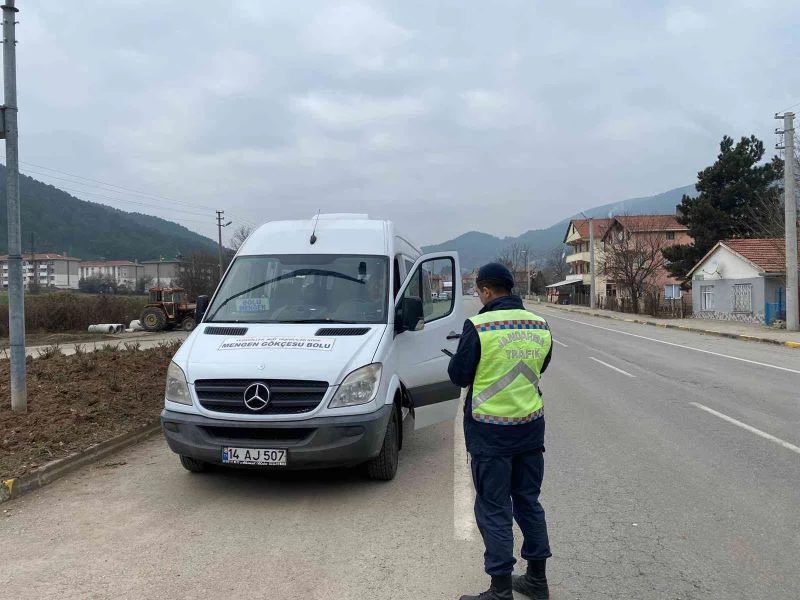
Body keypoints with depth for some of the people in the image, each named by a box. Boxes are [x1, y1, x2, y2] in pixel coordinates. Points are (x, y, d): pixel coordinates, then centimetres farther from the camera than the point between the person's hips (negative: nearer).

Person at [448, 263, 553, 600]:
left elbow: (458, 376, -9)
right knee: (529, 502, 18)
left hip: (490, 432, -5)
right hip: (530, 427, 6)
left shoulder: (478, 326, -17)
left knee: (494, 510, 5)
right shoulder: (540, 326, 1)